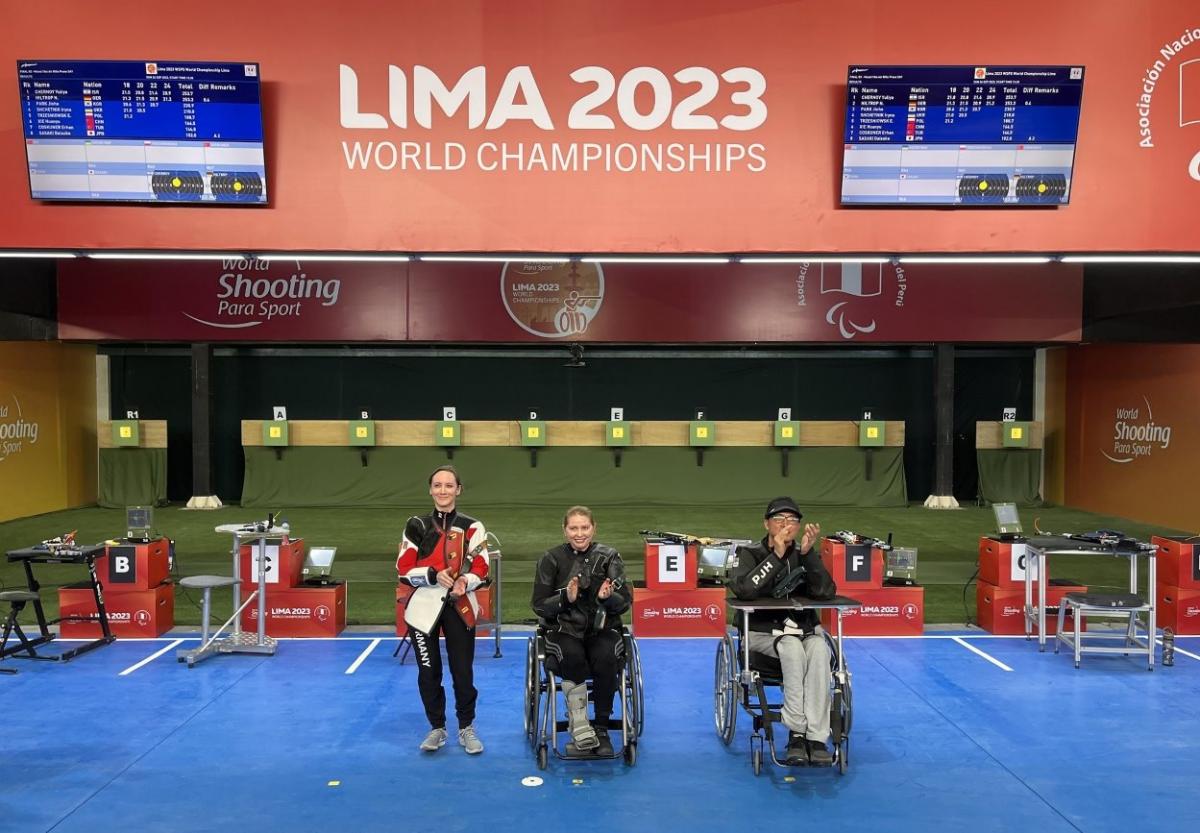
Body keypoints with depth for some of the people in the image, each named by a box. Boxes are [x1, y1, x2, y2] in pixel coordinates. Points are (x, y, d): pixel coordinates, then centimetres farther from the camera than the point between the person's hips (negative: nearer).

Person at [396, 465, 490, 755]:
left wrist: (465, 581, -22)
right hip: (424, 607, 1)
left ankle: (466, 728, 22)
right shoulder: (417, 526, 2)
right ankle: (437, 728, 25)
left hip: (460, 606, 0)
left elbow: (481, 569, 0)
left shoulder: (472, 527, 1)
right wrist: (433, 575, -20)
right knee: (428, 671, 7)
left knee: (463, 671, 3)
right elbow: (404, 570, -3)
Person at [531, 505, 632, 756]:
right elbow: (539, 606, -2)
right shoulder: (552, 559, -2)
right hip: (564, 630, -1)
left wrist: (607, 597, -23)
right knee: (573, 657, -35)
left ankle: (601, 729, -13)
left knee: (606, 658, -31)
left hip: (602, 629, 1)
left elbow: (625, 603, 0)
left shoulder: (609, 557, 1)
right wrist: (565, 598, -21)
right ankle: (579, 727, -21)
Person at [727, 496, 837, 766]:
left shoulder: (806, 554, 7)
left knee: (819, 650, -31)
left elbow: (826, 592, -11)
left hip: (805, 629, 2)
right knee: (792, 647, -34)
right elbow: (744, 589, -22)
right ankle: (796, 732, -29)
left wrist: (808, 554, -23)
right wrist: (777, 555, -25)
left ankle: (816, 737, -31)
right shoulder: (749, 554, 1)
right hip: (763, 632, -2)